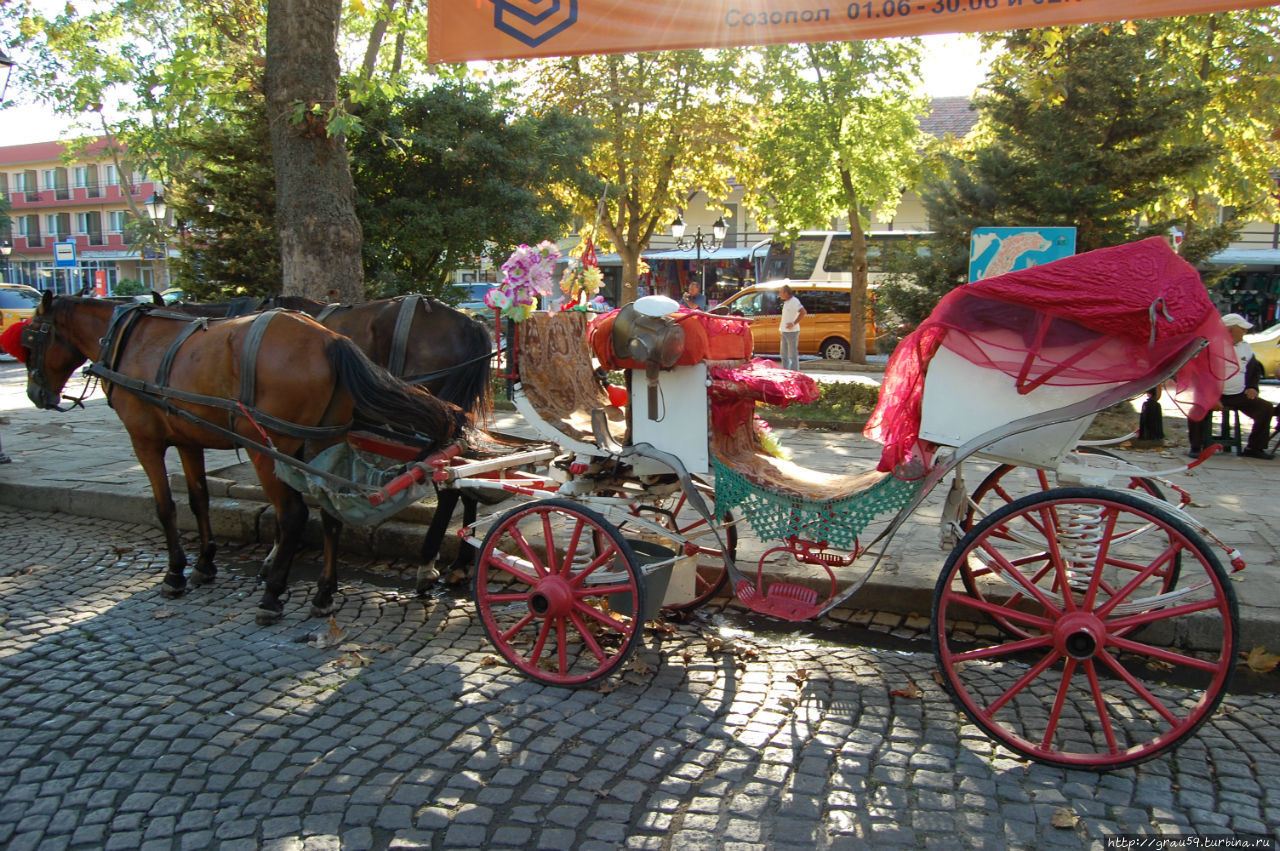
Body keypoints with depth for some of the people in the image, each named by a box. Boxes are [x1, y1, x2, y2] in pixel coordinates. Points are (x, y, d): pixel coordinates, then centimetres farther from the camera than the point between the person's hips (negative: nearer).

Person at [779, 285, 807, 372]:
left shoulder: (794, 301, -14)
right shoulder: (786, 302, 15)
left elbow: (803, 313, -23)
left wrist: (794, 323, -24)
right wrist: (781, 325, 14)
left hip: (792, 332, -10)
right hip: (784, 332, 10)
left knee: (793, 355, -7)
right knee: (784, 354, 14)